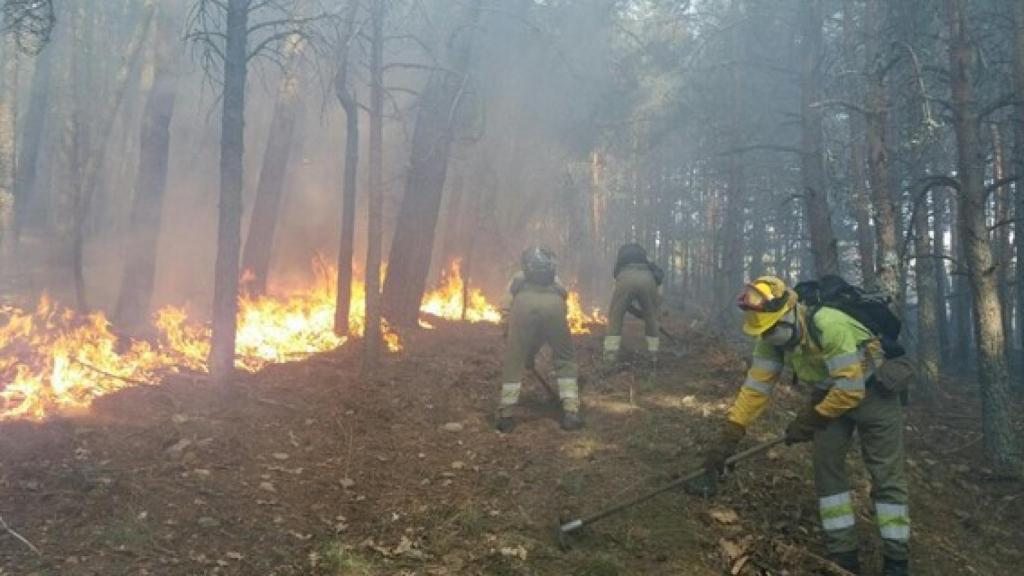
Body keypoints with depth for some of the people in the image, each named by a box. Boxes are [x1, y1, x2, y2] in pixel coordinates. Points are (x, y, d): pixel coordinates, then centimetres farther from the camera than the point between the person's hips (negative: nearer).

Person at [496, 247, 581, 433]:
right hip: (553, 302, 1)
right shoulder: (556, 281, 43)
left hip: (524, 301, -1)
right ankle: (570, 413, 14)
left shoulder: (517, 280, 40)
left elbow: (506, 311, 30)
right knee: (566, 359, 19)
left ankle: (505, 416, 14)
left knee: (513, 361, 13)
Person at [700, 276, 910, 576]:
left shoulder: (829, 325, -36)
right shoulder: (771, 340, -15)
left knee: (886, 476, -3)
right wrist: (726, 438, -18)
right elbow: (755, 387, -13)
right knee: (827, 469, -1)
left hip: (872, 392, -6)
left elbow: (851, 388, -32)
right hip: (829, 395, 6)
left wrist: (811, 419, -20)